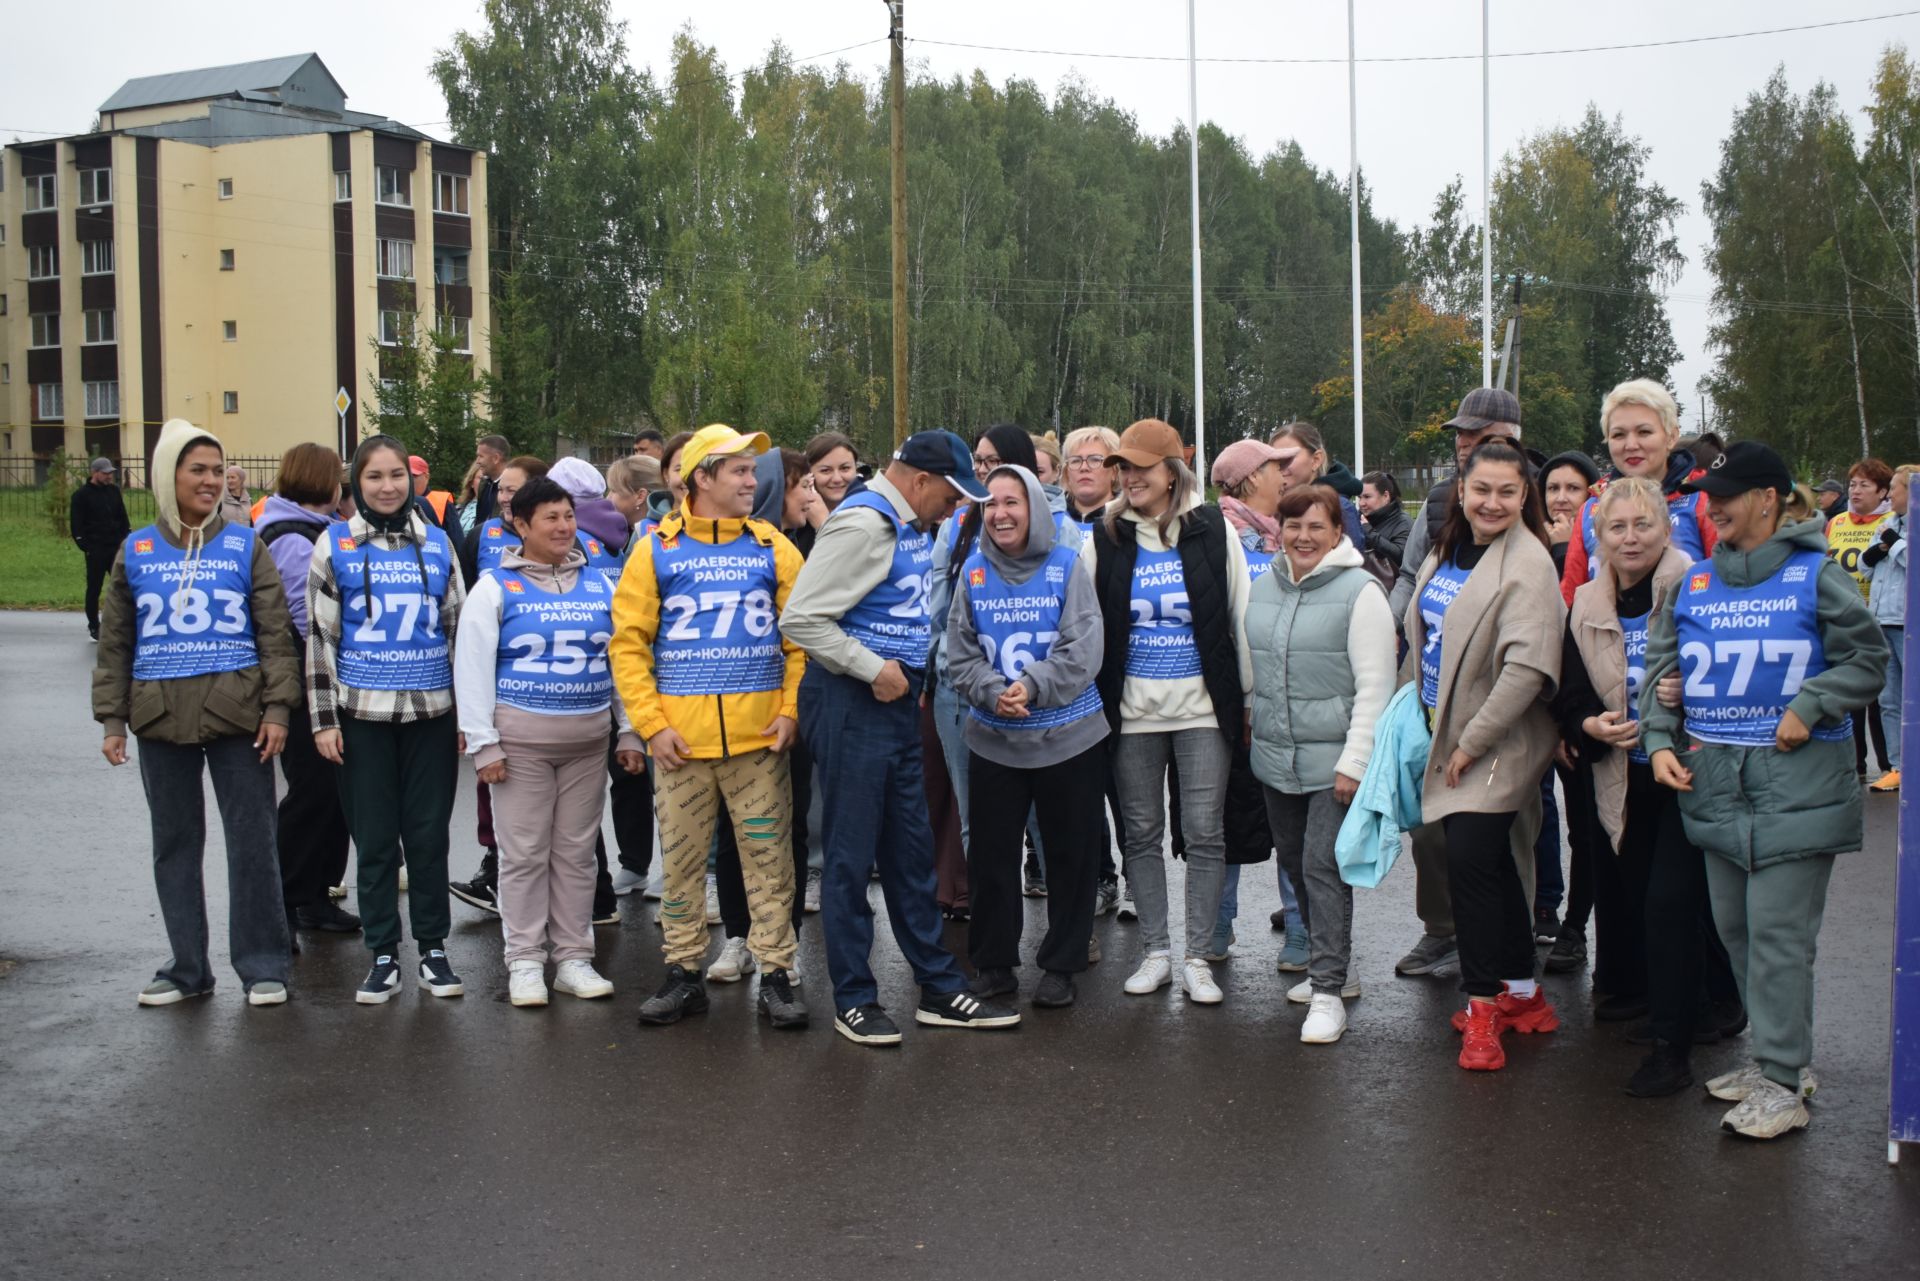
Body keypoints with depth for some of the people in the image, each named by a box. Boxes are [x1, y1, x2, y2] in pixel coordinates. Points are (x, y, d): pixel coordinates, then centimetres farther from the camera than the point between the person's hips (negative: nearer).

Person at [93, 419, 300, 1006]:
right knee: (174, 844, 9)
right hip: (162, 717, 2)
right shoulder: (135, 551, 8)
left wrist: (276, 709, -7)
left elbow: (276, 634, 1)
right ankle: (187, 968, 20)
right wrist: (111, 719, 5)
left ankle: (262, 966, 10)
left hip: (237, 714, -2)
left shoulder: (245, 546, 3)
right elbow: (115, 644, 11)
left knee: (252, 841, 0)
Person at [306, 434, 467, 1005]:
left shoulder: (437, 543, 8)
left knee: (429, 834, 5)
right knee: (374, 838, 4)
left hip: (431, 711, 1)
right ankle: (383, 955, 15)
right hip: (363, 712, -1)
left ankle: (434, 949, 17)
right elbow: (319, 636, 1)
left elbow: (458, 627, 11)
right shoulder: (335, 546, 2)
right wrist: (323, 718, -4)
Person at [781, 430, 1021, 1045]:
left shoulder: (909, 525, 11)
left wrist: (914, 676, 12)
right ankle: (854, 999, 14)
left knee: (911, 851, 14)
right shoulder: (863, 523, -17)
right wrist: (874, 670, -18)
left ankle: (939, 989, 23)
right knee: (851, 855, 2)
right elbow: (801, 619, -22)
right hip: (851, 703, -9)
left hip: (896, 702, 9)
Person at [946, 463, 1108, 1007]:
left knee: (1071, 855, 6)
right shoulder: (973, 570, 3)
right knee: (990, 855, 9)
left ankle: (1061, 965, 21)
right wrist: (993, 693, -16)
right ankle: (993, 961, 24)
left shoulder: (1067, 565, -5)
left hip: (1068, 737, -2)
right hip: (992, 741, 2)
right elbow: (960, 654, 2)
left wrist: (1031, 685, -21)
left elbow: (1084, 648, -10)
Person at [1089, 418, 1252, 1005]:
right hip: (1132, 706, 2)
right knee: (1141, 832, 8)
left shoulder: (1213, 530, -2)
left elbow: (1240, 618, 3)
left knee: (1205, 833, 0)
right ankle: (1155, 951, 20)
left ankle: (1197, 958, 12)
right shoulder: (1107, 536, 3)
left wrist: (1247, 698, 3)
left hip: (1202, 703, -2)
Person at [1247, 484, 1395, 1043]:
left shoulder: (1360, 590, -10)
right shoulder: (1263, 587, 9)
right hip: (1274, 757, 7)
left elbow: (1374, 684, -12)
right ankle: (1335, 968, 31)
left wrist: (1355, 760, -15)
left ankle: (1328, 990, 0)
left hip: (1333, 760, -7)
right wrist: (1253, 726, 16)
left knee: (1324, 868, -8)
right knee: (1295, 864, 15)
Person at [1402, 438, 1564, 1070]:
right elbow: (1423, 636, 21)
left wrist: (1471, 742, -20)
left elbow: (1528, 667, -24)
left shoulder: (1527, 564, -16)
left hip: (1496, 745, -8)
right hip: (1444, 734, 8)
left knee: (1471, 860, -13)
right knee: (1491, 863, 14)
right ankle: (1523, 993, 26)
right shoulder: (1446, 551, 9)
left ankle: (1483, 1005, 0)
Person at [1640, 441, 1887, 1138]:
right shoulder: (1695, 583, 11)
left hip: (1794, 779, -6)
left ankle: (1781, 1084, 0)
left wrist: (1808, 708, -12)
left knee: (1777, 931, -7)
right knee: (1734, 925, 13)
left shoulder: (1815, 576, -3)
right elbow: (1662, 669, 14)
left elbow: (1868, 657, 0)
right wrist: (1660, 741, 1)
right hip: (1712, 779, 6)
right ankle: (1783, 1055, 28)